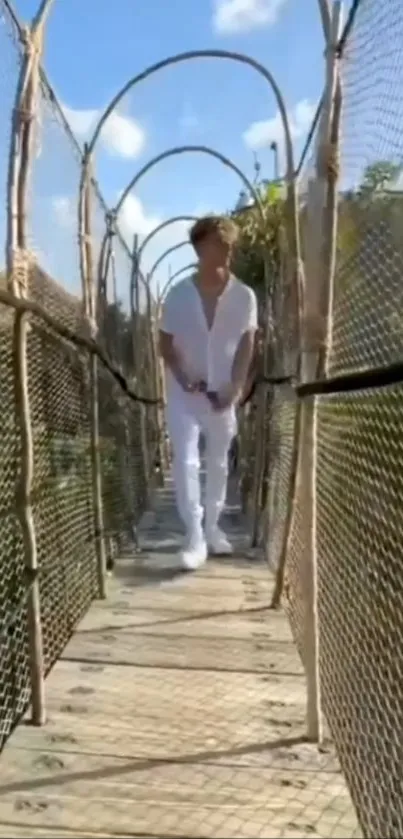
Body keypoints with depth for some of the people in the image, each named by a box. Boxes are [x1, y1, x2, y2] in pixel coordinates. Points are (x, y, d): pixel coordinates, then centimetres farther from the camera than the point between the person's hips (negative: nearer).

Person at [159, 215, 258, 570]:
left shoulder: (244, 296, -7)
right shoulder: (179, 295, -9)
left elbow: (246, 345, -2)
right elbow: (166, 344, -3)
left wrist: (235, 387, -11)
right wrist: (183, 379, -16)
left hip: (223, 392, 2)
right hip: (185, 392, -2)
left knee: (218, 462, 13)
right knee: (186, 462, -10)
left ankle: (212, 527, 30)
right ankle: (195, 537, -2)